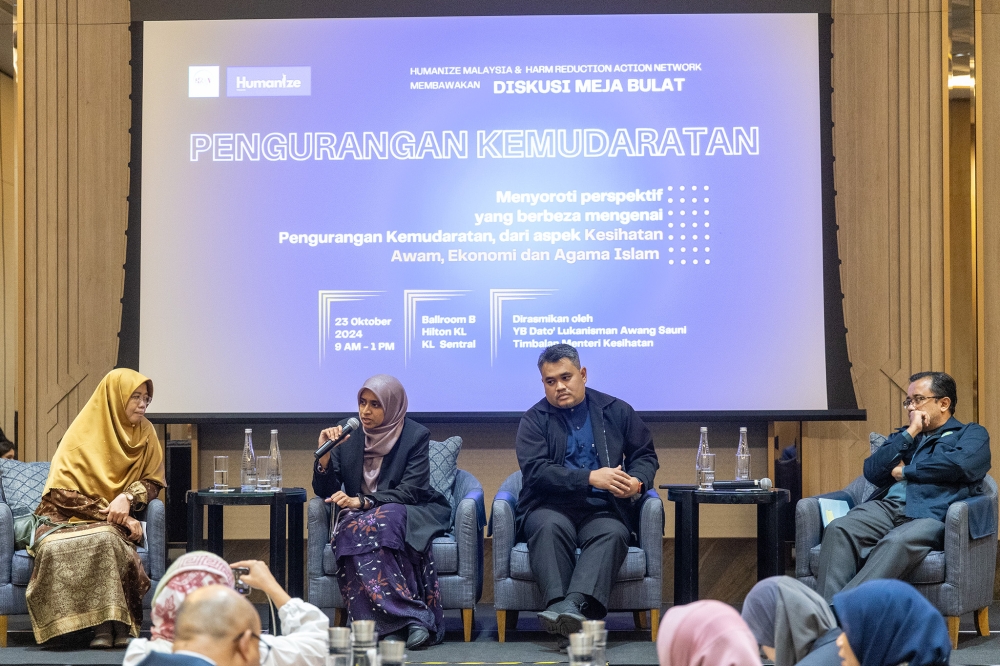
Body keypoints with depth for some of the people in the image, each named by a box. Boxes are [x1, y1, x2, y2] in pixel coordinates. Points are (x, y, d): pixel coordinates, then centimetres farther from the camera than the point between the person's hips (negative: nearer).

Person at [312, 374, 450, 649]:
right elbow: (325, 491, 2)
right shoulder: (346, 433, 3)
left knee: (385, 519, -36)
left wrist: (362, 502, -26)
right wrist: (325, 454, -17)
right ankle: (412, 617, -40)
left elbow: (409, 492, -14)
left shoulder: (416, 436, -5)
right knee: (352, 528, -33)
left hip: (407, 515, -2)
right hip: (359, 515, 3)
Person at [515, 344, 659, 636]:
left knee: (612, 533, -34)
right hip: (551, 507, 0)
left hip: (603, 509, 1)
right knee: (550, 527, -35)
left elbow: (645, 456, 19)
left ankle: (574, 604, -53)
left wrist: (637, 482, -7)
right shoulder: (534, 419, 9)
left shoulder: (617, 411, 16)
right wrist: (591, 478, -17)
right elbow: (535, 470, -6)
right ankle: (557, 604, -50)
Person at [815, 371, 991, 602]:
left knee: (897, 542, -39)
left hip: (930, 514, -4)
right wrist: (910, 433, 9)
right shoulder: (902, 435, 33)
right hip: (887, 506, 5)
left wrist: (904, 471, 4)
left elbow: (961, 464, -5)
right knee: (838, 529, -28)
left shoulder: (972, 434, 19)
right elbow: (872, 472, 15)